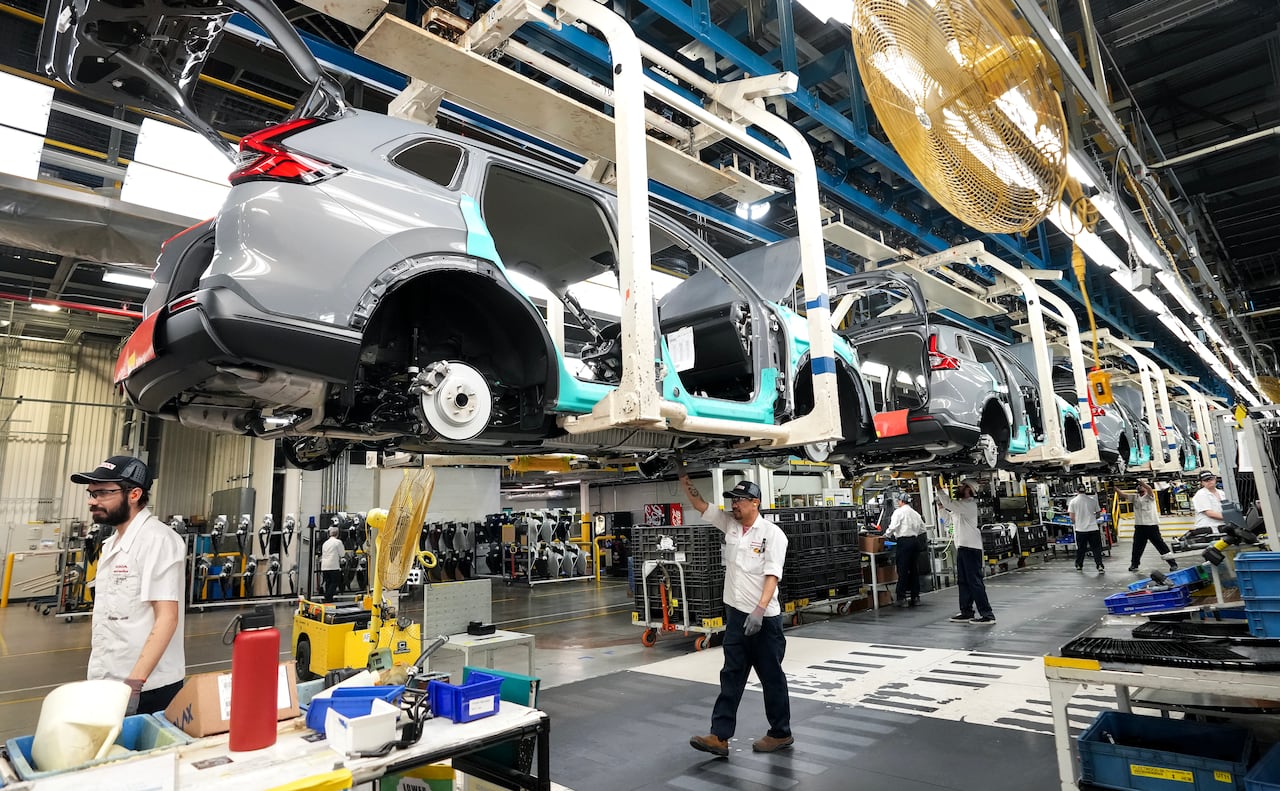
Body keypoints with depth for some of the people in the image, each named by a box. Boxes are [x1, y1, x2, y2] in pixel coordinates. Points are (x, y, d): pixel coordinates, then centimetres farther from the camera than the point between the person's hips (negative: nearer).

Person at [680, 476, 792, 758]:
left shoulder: (772, 533, -12)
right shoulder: (730, 525, 6)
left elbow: (772, 575, -18)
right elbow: (700, 505, 8)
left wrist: (759, 610, -28)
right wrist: (684, 479, -3)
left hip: (764, 618, -6)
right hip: (736, 614, 6)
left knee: (771, 676, 8)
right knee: (731, 676, 8)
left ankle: (780, 733, 24)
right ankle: (720, 736, 11)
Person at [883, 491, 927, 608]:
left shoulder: (899, 512, -6)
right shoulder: (915, 513, 15)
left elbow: (893, 527, -14)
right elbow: (923, 529, 18)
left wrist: (886, 535, 2)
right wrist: (926, 541, 28)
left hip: (904, 542, -7)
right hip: (915, 541, 7)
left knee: (903, 570, -4)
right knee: (914, 569, 11)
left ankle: (902, 598, -3)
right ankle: (915, 597, 15)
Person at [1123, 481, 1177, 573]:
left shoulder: (1150, 496, -5)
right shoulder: (1134, 497, 9)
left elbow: (1149, 488, -26)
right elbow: (1122, 494, 2)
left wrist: (1140, 481, -38)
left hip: (1152, 526, -5)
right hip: (1139, 526, 5)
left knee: (1161, 545, -1)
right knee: (1137, 546, 12)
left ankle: (1173, 564, 8)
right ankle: (1134, 564, 23)